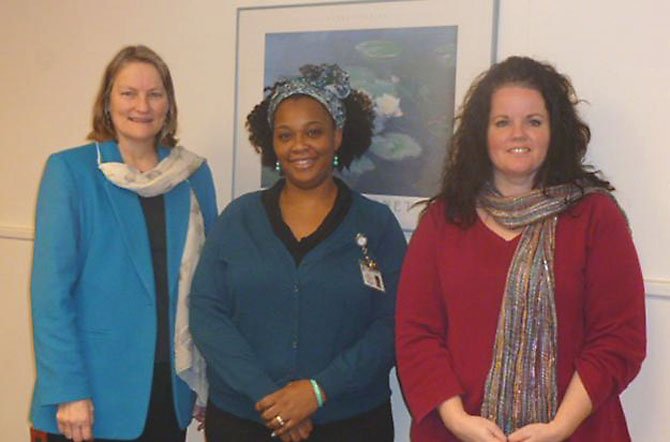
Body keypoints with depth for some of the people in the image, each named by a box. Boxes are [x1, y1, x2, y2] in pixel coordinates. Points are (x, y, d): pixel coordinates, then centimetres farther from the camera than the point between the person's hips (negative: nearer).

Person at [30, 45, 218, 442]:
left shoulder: (195, 174, 4)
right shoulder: (70, 170, -6)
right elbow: (51, 287, -10)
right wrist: (68, 391, -15)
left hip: (173, 391, 4)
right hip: (96, 395, -3)